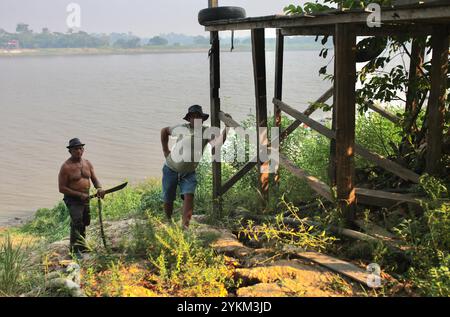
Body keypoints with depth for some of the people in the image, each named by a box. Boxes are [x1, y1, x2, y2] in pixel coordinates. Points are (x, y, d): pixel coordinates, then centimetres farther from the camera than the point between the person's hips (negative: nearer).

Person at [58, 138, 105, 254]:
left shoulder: (87, 163, 7)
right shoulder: (66, 167, -13)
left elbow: (94, 179, 9)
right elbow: (62, 188, -14)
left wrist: (99, 188, -15)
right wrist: (79, 194, -20)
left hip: (85, 198, 7)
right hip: (72, 199, -7)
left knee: (85, 222, 17)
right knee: (77, 221, -21)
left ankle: (82, 248, 34)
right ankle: (75, 250, -18)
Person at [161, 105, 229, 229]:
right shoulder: (182, 128, -13)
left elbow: (217, 142, -34)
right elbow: (164, 131, 5)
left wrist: (226, 128, -46)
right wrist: (165, 150, 1)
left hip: (189, 173, 0)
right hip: (171, 170, 0)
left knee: (189, 196, -18)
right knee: (168, 200, 8)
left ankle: (185, 225, -17)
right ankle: (168, 223, 31)